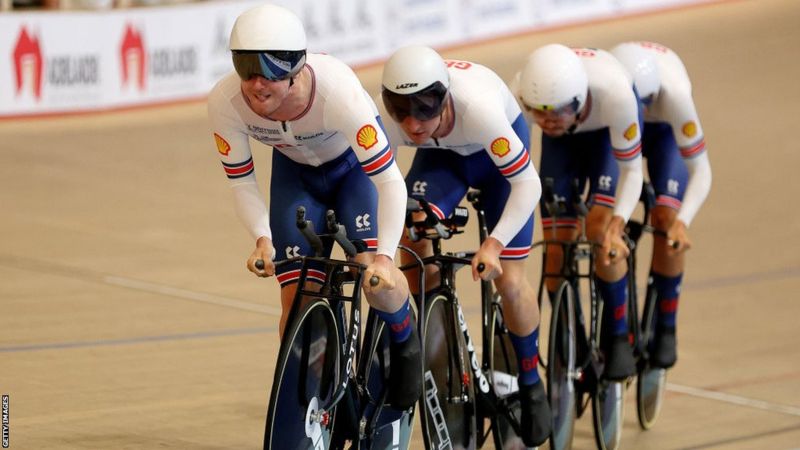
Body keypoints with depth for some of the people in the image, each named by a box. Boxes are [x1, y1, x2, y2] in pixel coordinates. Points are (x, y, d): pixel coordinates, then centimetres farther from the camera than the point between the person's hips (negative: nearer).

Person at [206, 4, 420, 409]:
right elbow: (241, 181, -16)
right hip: (296, 173, 3)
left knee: (376, 281, -23)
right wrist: (262, 239, -31)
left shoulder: (337, 90, -41)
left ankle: (406, 342, 11)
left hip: (356, 166, -3)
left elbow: (389, 180, -37)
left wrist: (384, 258, -47)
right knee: (297, 301, -7)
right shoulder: (224, 102, -32)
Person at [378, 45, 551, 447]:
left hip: (497, 151, -2)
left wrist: (494, 244, -47)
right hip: (442, 156, 2)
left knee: (509, 282, -7)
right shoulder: (387, 119, -35)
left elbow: (527, 182, -37)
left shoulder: (478, 108, -43)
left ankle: (531, 384, 20)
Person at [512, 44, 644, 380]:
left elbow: (631, 169, -30)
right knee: (557, 242, -9)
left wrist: (617, 223, -44)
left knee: (600, 228, -22)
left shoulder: (613, 92, -44)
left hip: (608, 130, -2)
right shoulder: (520, 94, -39)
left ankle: (618, 337, -3)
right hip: (565, 140, 2)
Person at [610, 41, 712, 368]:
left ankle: (665, 329, -2)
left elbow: (700, 171, -38)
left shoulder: (672, 94, -43)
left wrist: (682, 222, -52)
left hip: (663, 132, -1)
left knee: (666, 223, -18)